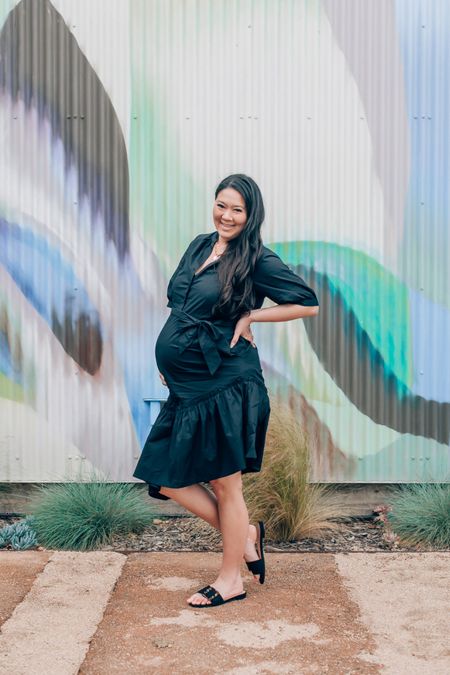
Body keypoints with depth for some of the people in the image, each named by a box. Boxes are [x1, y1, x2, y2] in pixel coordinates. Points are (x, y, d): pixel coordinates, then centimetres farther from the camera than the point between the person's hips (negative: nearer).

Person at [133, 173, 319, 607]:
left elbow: (309, 304, -9)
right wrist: (173, 358, 16)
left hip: (225, 385, -8)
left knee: (225, 483, 4)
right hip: (187, 385, 8)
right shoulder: (199, 246, 12)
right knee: (166, 478, 8)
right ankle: (246, 535, 26)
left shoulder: (257, 260, -9)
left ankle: (231, 580, 22)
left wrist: (250, 316, -11)